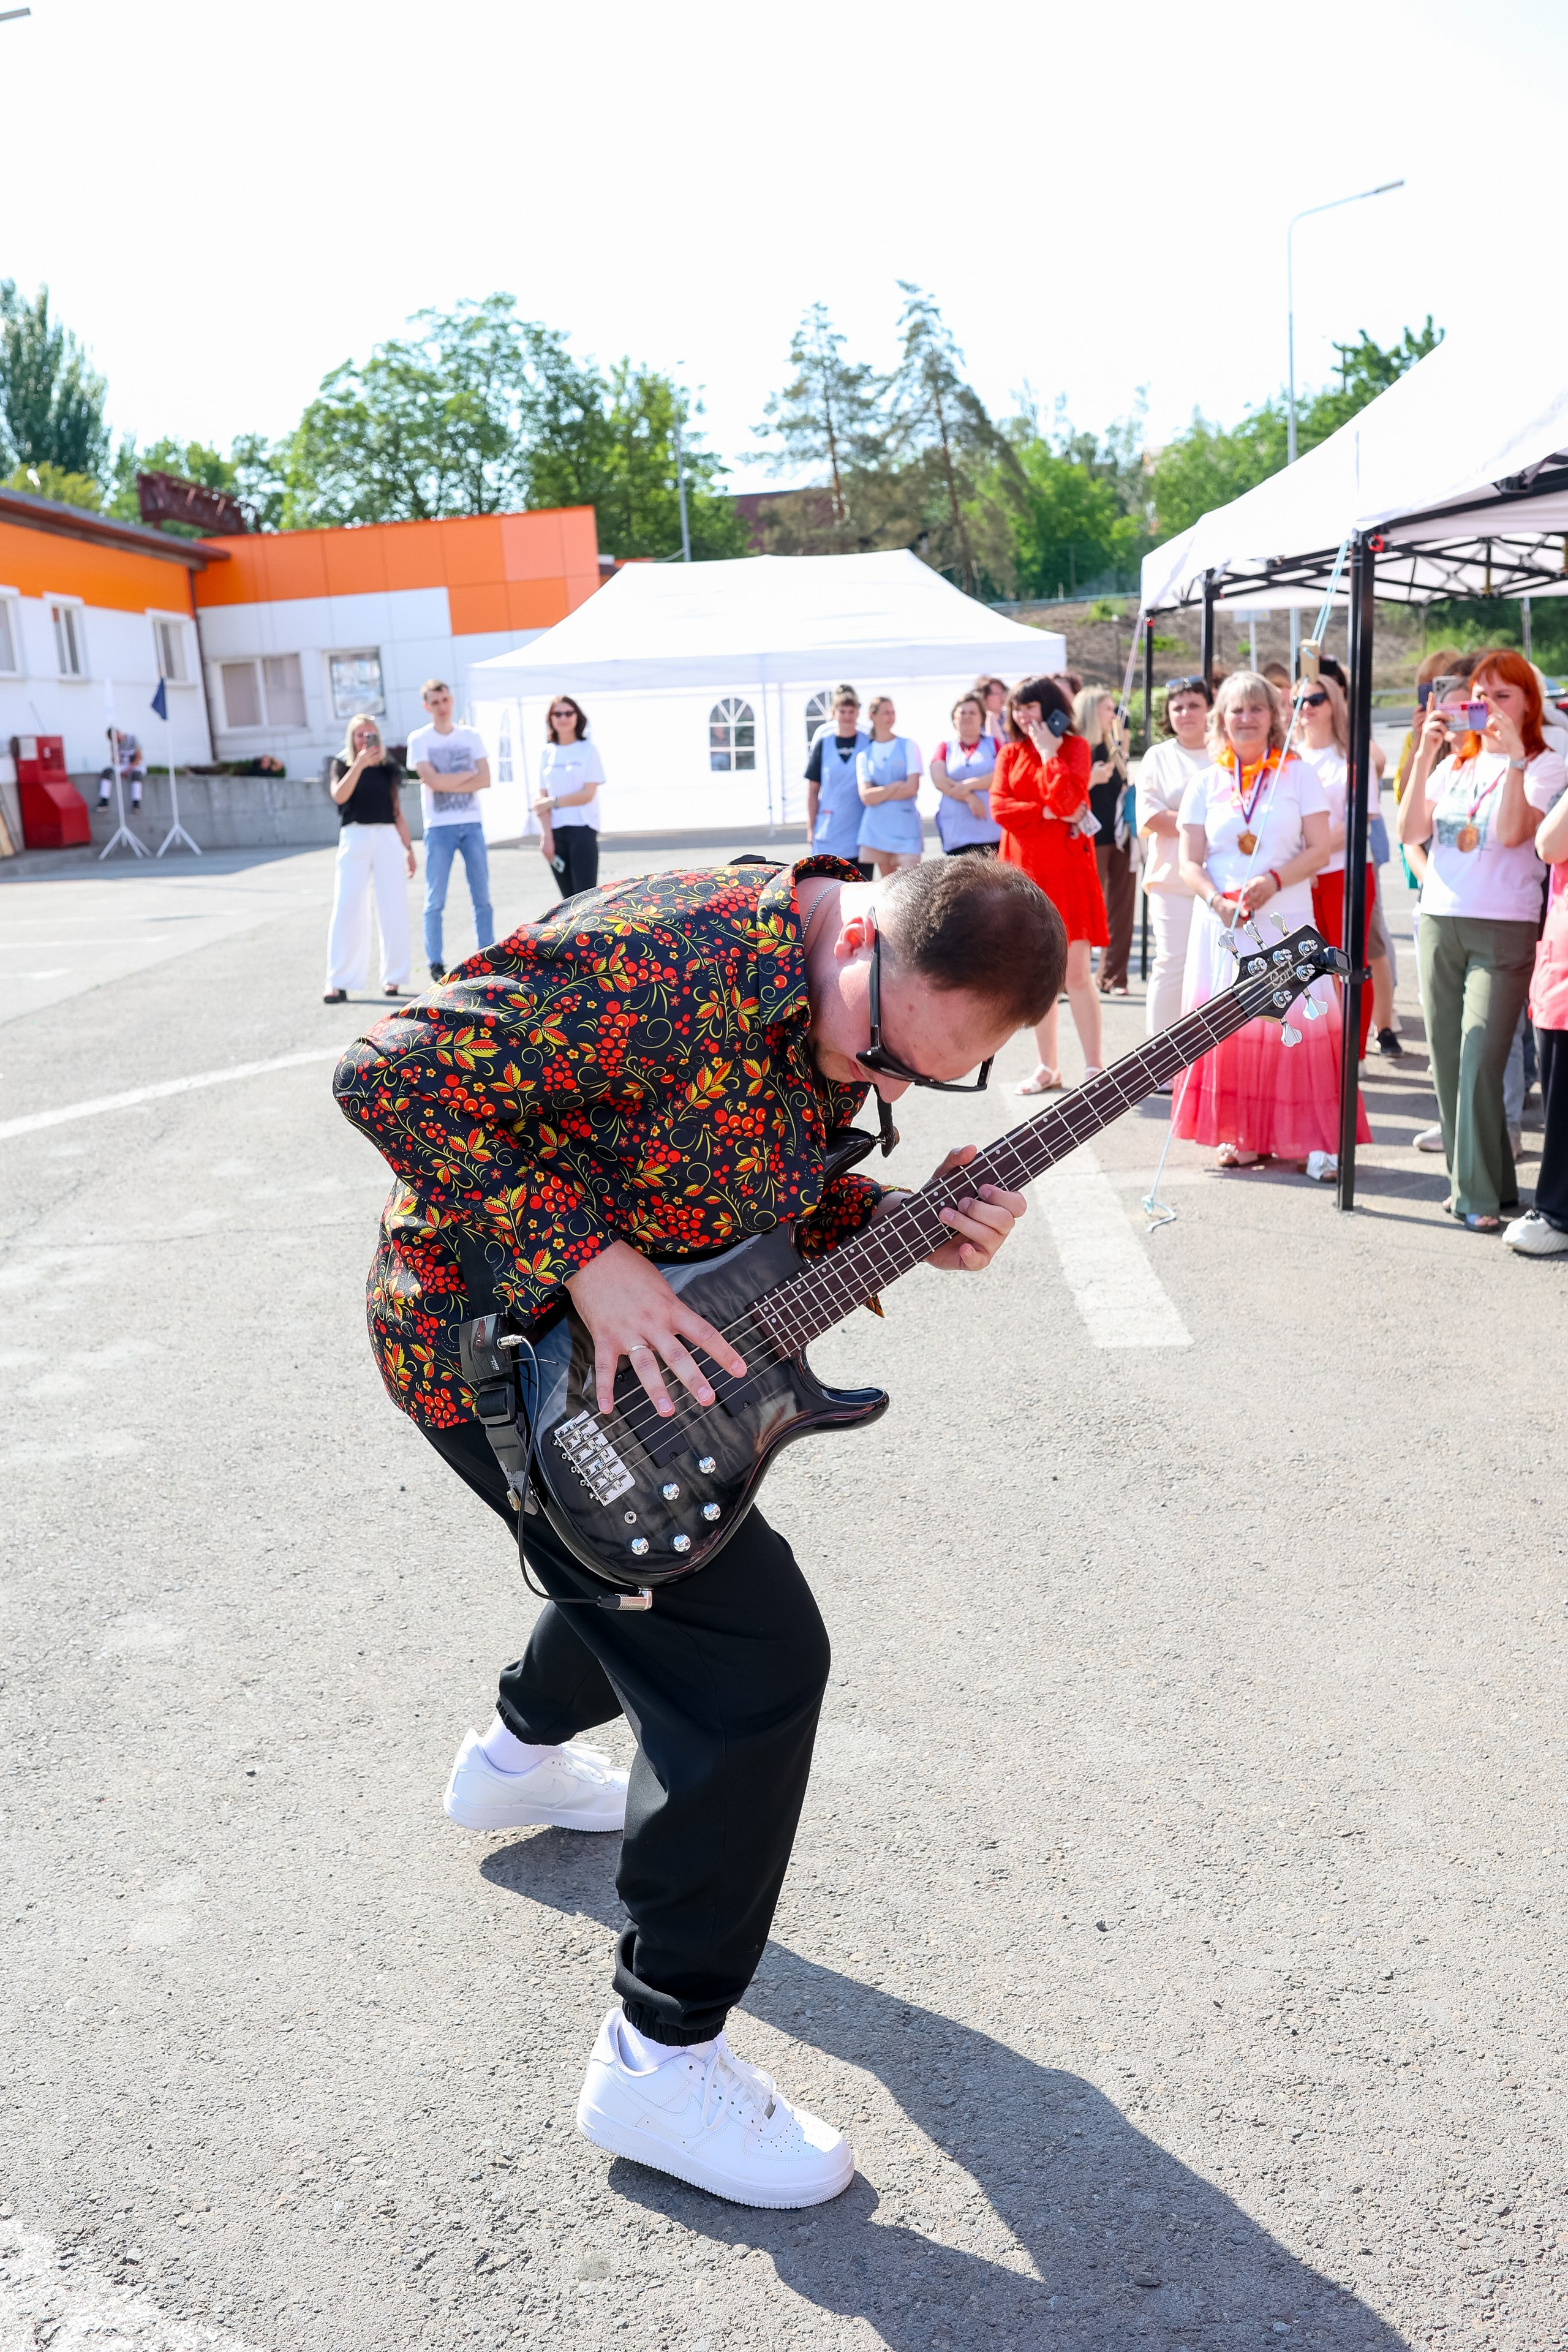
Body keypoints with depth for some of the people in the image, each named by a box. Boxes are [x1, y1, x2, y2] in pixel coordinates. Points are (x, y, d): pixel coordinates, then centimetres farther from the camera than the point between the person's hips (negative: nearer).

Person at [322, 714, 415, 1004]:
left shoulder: (388, 769, 13)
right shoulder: (342, 765, 7)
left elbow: (398, 813, 15)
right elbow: (339, 796, -12)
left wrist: (408, 849, 10)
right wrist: (360, 764, -19)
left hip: (388, 838, 2)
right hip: (355, 837, -2)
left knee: (393, 910, 0)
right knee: (347, 909, -7)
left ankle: (393, 977, 9)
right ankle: (339, 982, -7)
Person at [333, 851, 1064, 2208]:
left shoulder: (842, 1008, -4)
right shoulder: (668, 967, -33)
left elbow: (773, 1201, 6)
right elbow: (388, 1076, -30)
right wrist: (587, 1257, -32)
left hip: (646, 1344, 9)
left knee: (663, 1552, 30)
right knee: (756, 1657, -11)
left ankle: (522, 1755, 58)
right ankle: (660, 2059, 6)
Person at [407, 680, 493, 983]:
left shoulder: (472, 736, 9)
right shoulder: (419, 739, 1)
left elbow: (485, 781, -1)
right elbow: (433, 781, -12)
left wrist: (446, 783, -9)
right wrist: (468, 774, -3)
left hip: (472, 824, 3)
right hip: (439, 827, -3)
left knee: (482, 897, 4)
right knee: (435, 901, -2)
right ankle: (436, 964, 4)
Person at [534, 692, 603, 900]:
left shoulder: (588, 750, 1)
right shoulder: (547, 753, 12)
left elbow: (587, 794, -6)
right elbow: (542, 798, 6)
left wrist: (552, 802, -4)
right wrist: (546, 835, -5)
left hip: (583, 830, -4)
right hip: (555, 831, 4)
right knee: (569, 899, 4)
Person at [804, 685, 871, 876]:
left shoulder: (868, 742, 3)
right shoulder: (823, 742, 4)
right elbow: (812, 788, 5)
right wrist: (811, 828, 2)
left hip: (861, 831, 0)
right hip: (829, 835, 0)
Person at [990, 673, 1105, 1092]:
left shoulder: (1075, 747, 0)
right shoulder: (1010, 753, 11)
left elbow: (1065, 799, -16)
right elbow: (999, 807, -3)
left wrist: (1049, 753, -9)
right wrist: (1051, 813, -11)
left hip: (1067, 870, -4)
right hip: (1023, 870, 4)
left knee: (1076, 973, -5)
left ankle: (1094, 1068, 2)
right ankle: (1047, 1068, 17)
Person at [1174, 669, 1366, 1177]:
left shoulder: (1298, 774, 6)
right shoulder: (1206, 784, 9)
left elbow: (1319, 849, 0)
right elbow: (1190, 862, 5)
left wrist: (1274, 880, -16)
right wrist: (1216, 900, -14)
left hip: (1286, 921, -2)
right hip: (1222, 924, 2)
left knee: (1298, 1027, -6)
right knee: (1229, 1028, 1)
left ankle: (1314, 1139, -2)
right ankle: (1239, 1135, 11)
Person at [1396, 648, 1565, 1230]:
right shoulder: (1453, 763, 15)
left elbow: (1512, 833, -14)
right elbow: (1411, 831, 1)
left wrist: (1514, 757, -17)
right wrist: (1424, 754, -4)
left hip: (1505, 926, -5)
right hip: (1440, 920, 5)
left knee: (1480, 1062, -13)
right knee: (1446, 1061, 7)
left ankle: (1480, 1197, -9)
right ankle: (1466, 1177, 17)